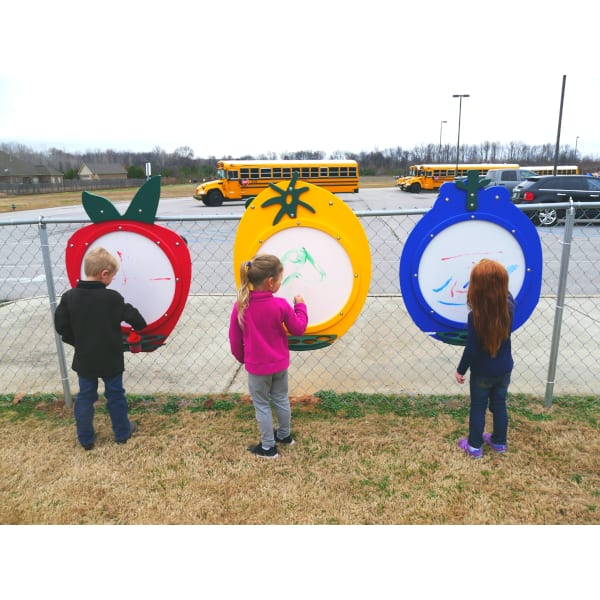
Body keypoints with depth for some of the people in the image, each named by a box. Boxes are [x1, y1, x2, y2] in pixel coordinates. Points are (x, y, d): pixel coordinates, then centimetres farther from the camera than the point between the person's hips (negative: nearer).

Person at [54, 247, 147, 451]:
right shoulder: (112, 298, -18)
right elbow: (133, 317, -8)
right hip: (110, 360, -2)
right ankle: (122, 433, 31)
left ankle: (86, 439, 27)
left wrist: (77, 342, 9)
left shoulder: (69, 297, -10)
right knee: (115, 396, 15)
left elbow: (61, 325, -5)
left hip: (84, 360, 3)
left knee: (85, 398, 17)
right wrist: (140, 325, 14)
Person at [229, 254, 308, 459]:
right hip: (279, 364, 2)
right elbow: (298, 329, -4)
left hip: (256, 367, -1)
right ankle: (285, 435, 42)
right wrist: (300, 306, 10)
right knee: (281, 399, 23)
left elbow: (235, 339, -5)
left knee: (262, 405, 13)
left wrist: (242, 358, 13)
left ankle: (268, 447, 25)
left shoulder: (240, 307, -15)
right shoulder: (281, 305, -18)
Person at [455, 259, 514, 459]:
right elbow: (506, 293, 13)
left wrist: (460, 370, -8)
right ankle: (499, 442, 40)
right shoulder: (509, 306, -15)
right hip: (504, 369, 5)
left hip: (482, 372, -4)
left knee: (478, 408, 14)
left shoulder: (475, 316, -28)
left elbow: (471, 349, -21)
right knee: (499, 405, 22)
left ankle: (475, 446, 30)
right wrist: (497, 279, 13)